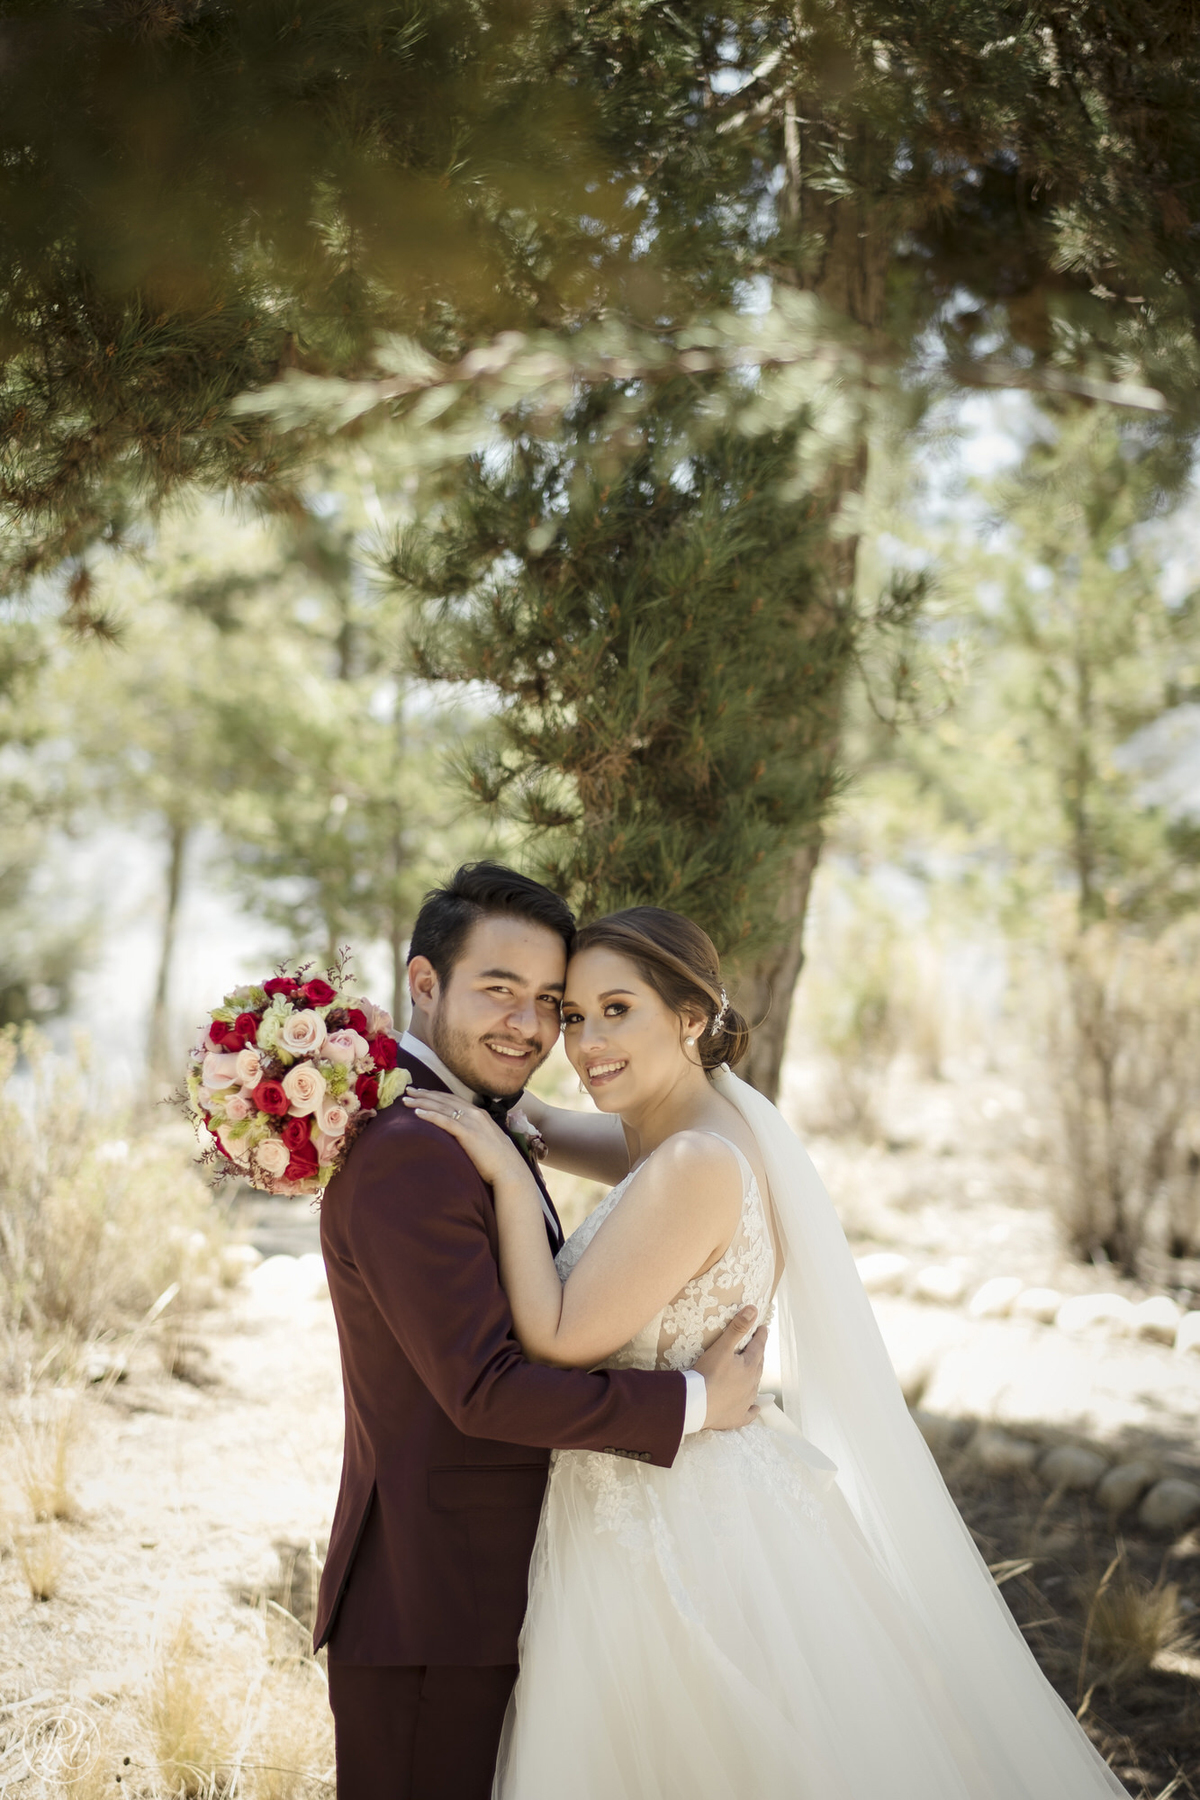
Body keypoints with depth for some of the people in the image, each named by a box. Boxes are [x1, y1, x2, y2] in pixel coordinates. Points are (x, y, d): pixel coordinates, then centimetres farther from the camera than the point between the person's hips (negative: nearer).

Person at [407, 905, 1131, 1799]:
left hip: (678, 1533, -9)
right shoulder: (697, 1126, 5)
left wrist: (506, 1174, -18)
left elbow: (561, 1341, -21)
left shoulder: (696, 1166, -24)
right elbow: (554, 1128, 23)